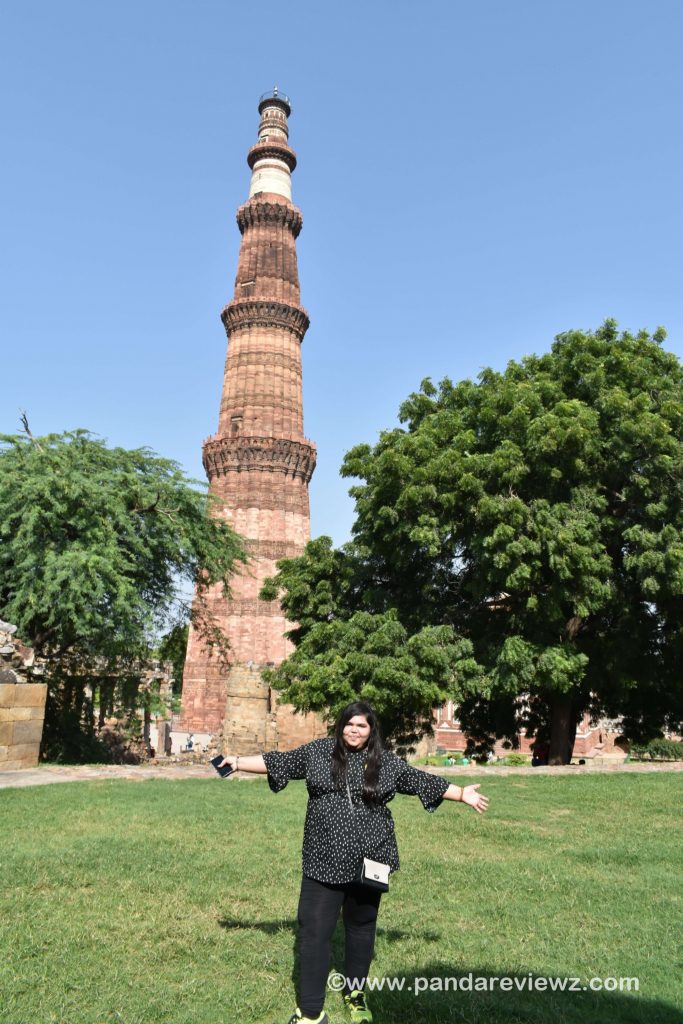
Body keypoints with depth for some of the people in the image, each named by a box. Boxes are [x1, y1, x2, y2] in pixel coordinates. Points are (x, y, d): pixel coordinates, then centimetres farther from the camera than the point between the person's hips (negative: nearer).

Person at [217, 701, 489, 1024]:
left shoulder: (387, 762, 0)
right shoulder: (317, 751, -1)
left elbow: (421, 780, 5)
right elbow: (278, 761, 2)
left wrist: (462, 794, 4)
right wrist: (237, 762, -1)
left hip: (368, 860, 1)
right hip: (324, 861, 0)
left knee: (361, 928, 16)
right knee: (314, 932, 2)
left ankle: (355, 995, 38)